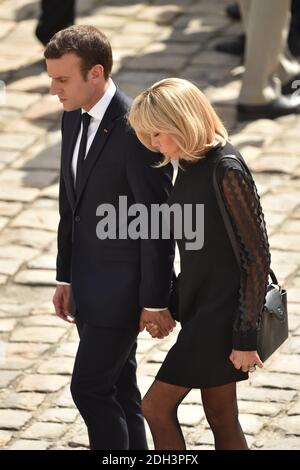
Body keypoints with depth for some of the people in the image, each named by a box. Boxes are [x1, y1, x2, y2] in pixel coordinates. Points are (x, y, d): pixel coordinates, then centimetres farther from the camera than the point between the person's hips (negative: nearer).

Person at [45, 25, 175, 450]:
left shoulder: (136, 132, -23)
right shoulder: (74, 118, 4)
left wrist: (155, 302, -16)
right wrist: (65, 277, 15)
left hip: (124, 283, -8)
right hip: (89, 280, 8)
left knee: (89, 387, -6)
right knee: (117, 387, 15)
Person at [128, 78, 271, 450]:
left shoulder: (227, 172, -21)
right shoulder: (188, 165, 5)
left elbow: (258, 256, -18)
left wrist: (246, 335, -17)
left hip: (222, 310, -9)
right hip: (198, 305, 9)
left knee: (156, 406, -6)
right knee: (221, 419, 13)